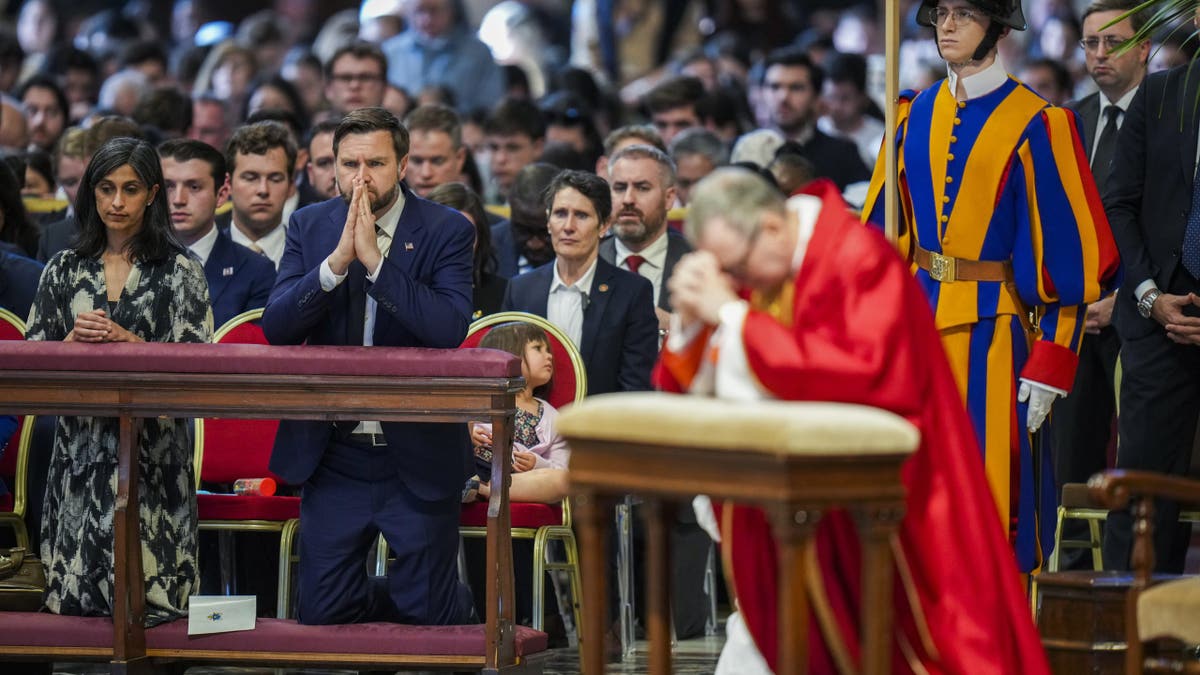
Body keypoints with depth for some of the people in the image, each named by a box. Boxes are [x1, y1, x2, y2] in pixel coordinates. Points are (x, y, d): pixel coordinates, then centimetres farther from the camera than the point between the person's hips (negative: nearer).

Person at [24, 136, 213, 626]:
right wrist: (73, 342, -11)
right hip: (80, 449, 3)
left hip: (154, 452, -3)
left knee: (145, 585, -8)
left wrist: (126, 341, -15)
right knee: (77, 602, -1)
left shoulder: (179, 271, 2)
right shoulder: (65, 270, 11)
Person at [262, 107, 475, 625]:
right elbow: (276, 328, -8)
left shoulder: (447, 231, -7)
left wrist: (375, 259, -24)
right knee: (323, 615, 5)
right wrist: (337, 261, -21)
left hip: (417, 459, -3)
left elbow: (450, 330, -22)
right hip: (332, 458, 3)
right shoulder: (309, 227, 3)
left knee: (426, 615, 4)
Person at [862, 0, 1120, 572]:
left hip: (993, 330, -5)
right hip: (916, 328, 5)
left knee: (996, 494, -4)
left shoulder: (1035, 126, -6)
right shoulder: (915, 115, 9)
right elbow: (880, 228, 15)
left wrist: (1049, 368, -11)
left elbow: (1065, 253, -7)